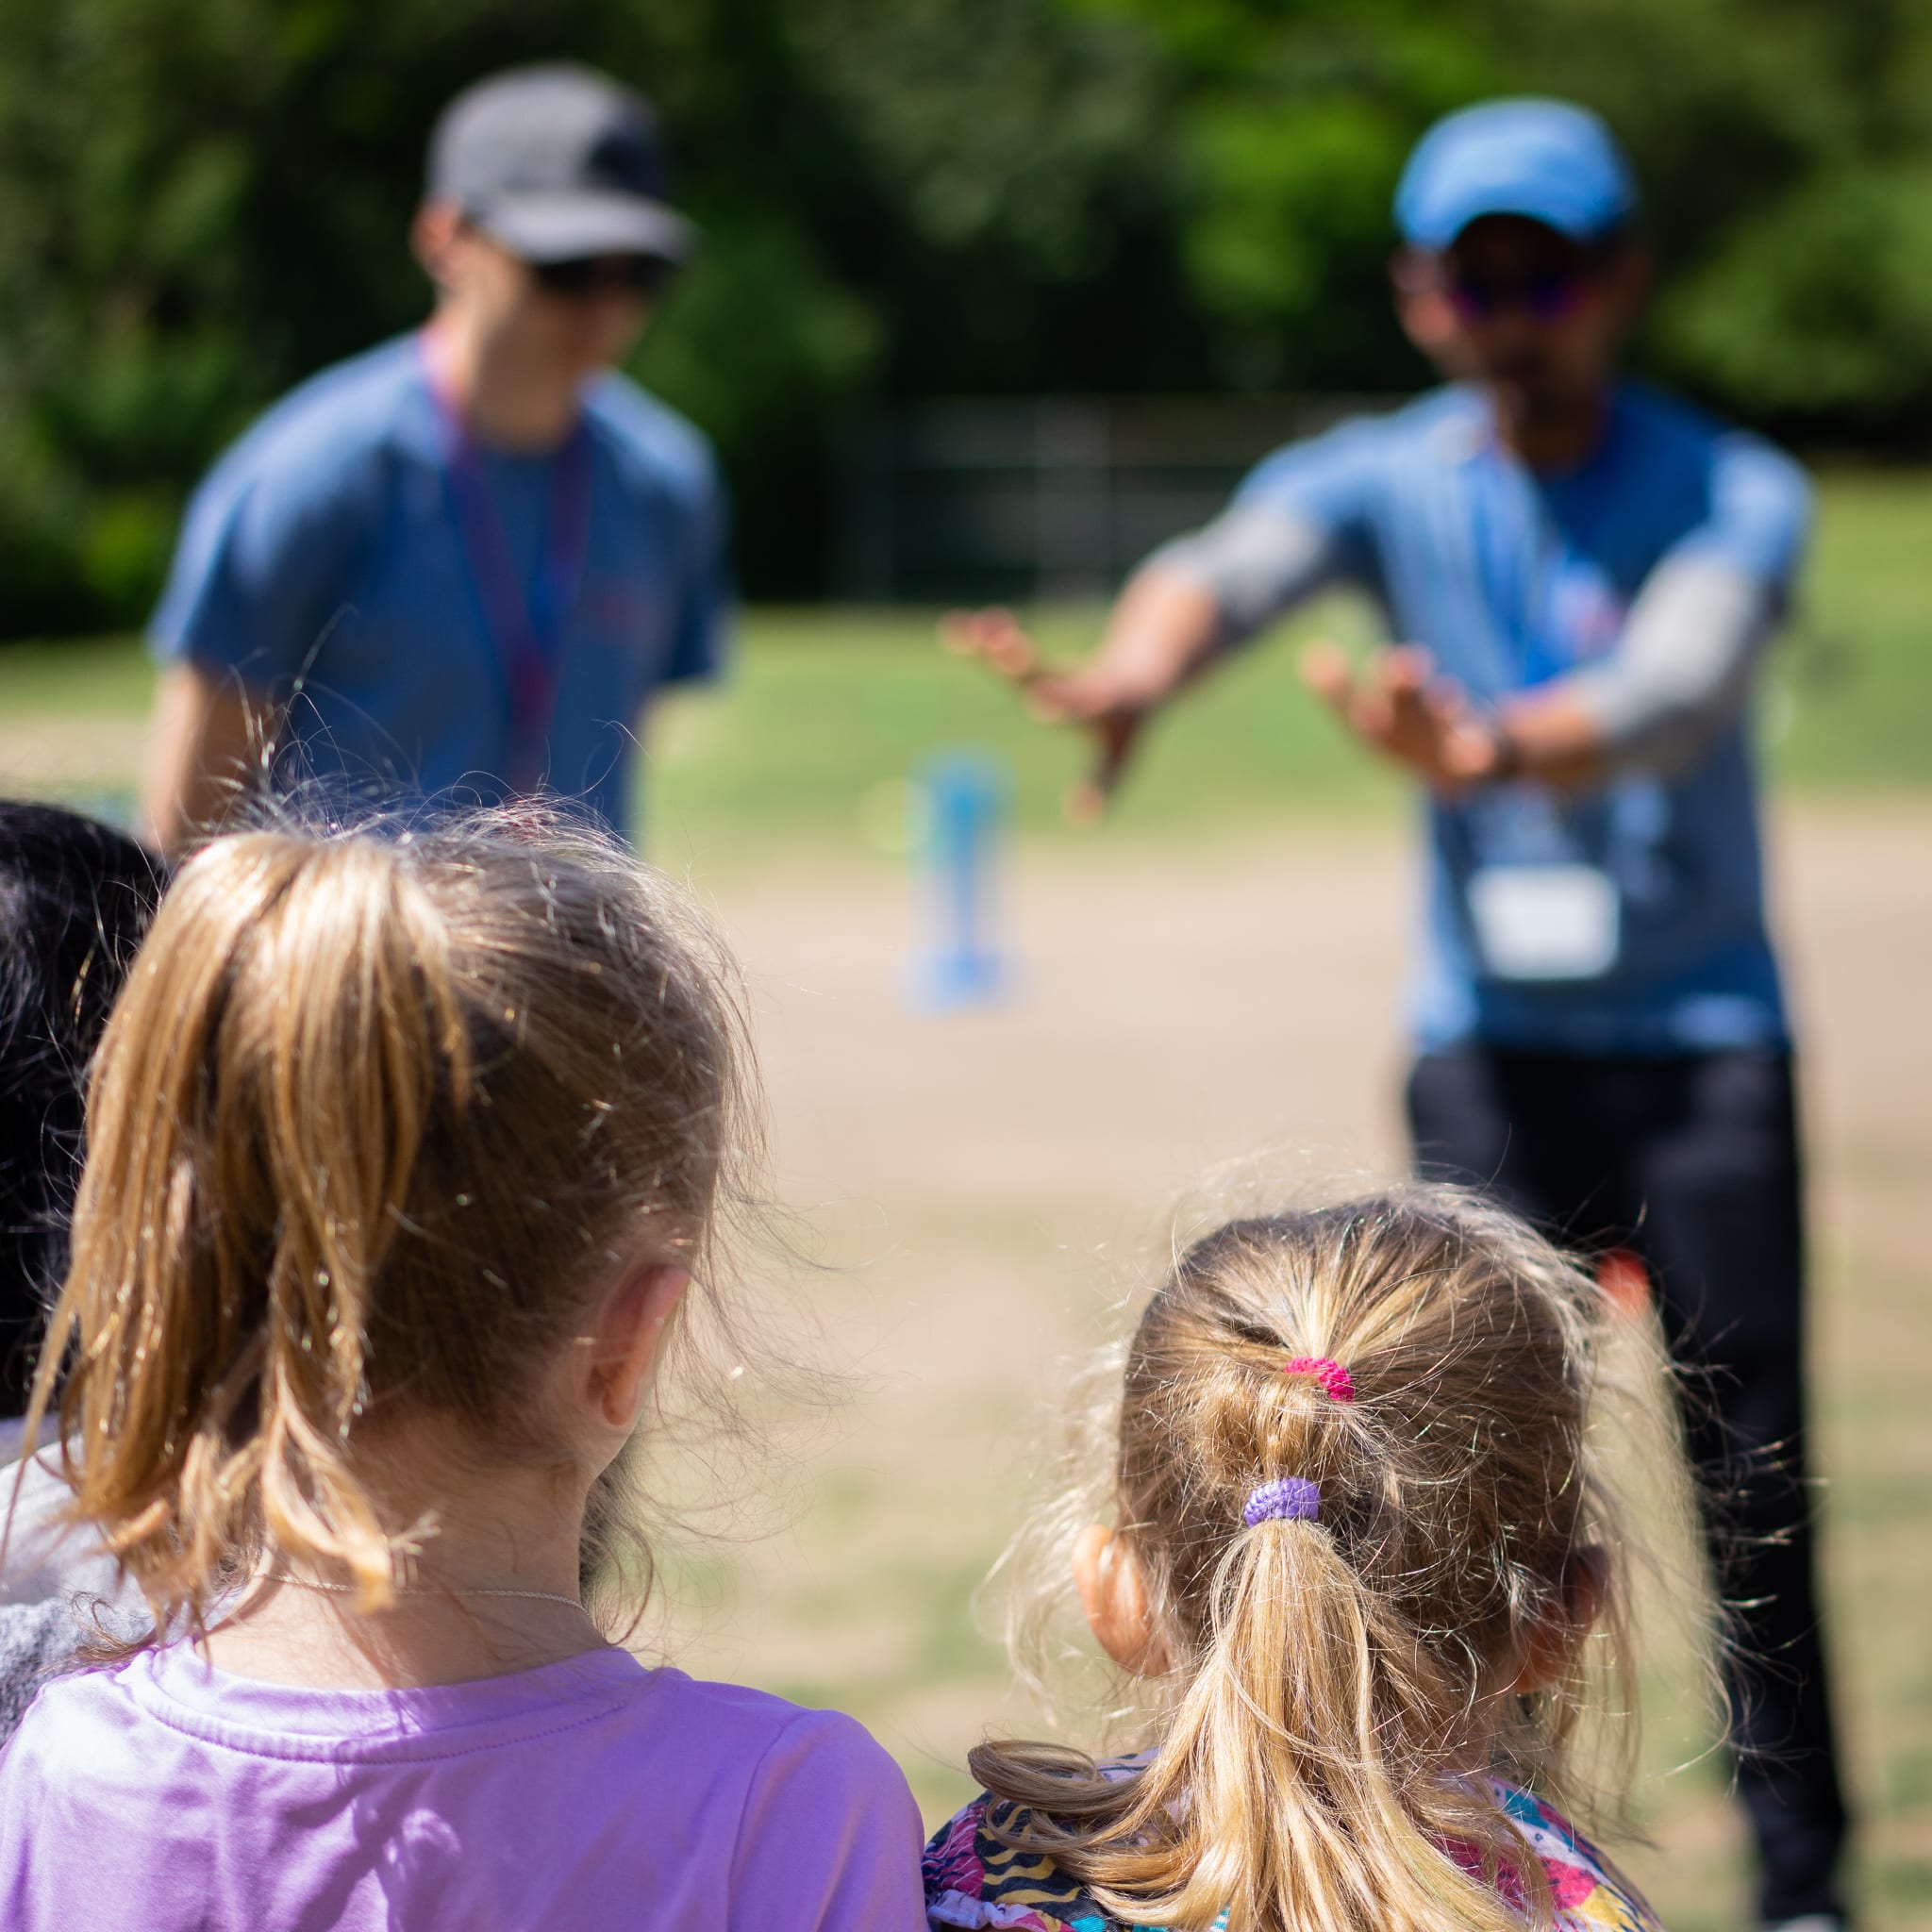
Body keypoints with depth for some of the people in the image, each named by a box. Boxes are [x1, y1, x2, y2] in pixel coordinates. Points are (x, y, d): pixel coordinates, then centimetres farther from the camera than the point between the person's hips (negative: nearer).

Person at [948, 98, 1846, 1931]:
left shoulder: (1734, 494, -9)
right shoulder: (1383, 479, -3)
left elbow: (1678, 691, -30)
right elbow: (1233, 563, -26)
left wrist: (1502, 747, -52)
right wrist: (1132, 668, -51)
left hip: (1704, 1038, -1)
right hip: (1486, 1042, 2)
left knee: (1749, 1469, -2)